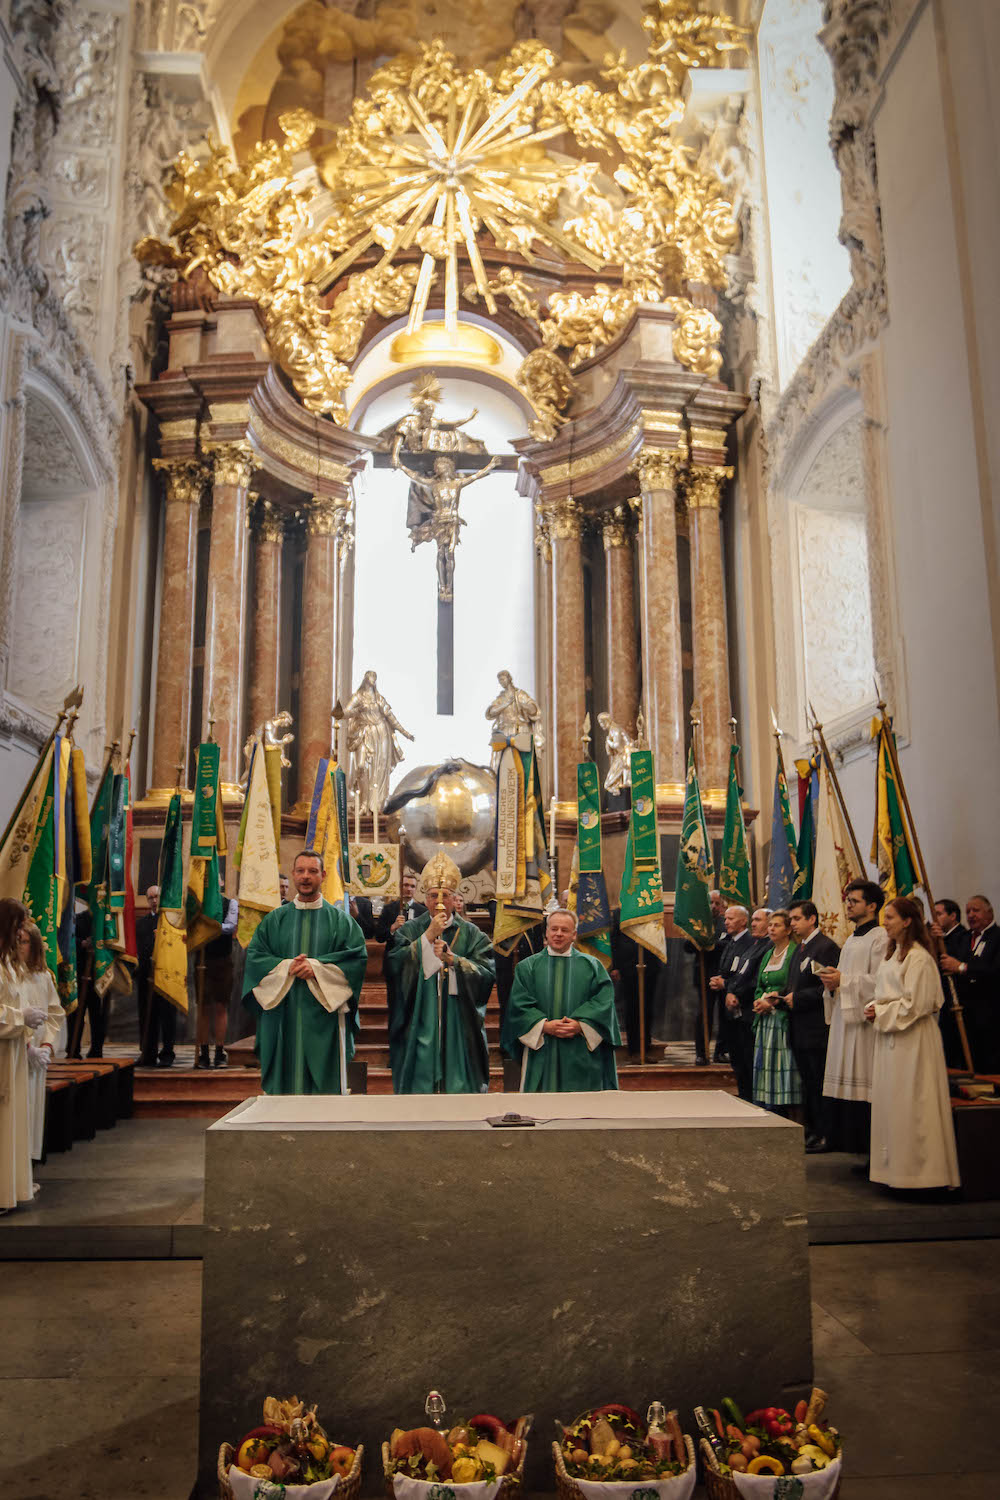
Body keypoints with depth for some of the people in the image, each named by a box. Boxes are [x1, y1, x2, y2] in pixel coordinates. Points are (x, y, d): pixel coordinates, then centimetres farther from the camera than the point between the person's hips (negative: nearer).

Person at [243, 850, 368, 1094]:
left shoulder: (340, 920, 7)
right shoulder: (274, 920, 12)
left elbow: (358, 957, -5)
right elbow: (254, 956, 4)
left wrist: (317, 967, -15)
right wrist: (285, 966, -13)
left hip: (324, 1019, -1)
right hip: (282, 1017, 2)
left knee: (325, 1086, 0)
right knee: (284, 1081, 3)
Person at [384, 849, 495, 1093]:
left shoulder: (472, 934, 8)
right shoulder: (409, 931, 7)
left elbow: (488, 974, -5)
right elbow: (393, 965, -10)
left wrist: (452, 959, -17)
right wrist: (428, 936, -13)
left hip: (459, 1028, 0)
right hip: (419, 1026, 0)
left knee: (460, 1086, 0)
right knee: (419, 1083, -1)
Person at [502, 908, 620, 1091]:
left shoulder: (592, 966, 10)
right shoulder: (527, 967, 10)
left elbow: (603, 1001, 0)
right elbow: (519, 1004, 1)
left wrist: (581, 1025, -14)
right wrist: (544, 1026, -13)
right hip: (541, 1054, 0)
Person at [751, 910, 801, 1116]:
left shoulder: (795, 953, -7)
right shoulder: (767, 954, 17)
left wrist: (774, 1003, -15)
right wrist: (759, 1001, 0)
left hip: (783, 1019, -7)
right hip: (764, 1020, 7)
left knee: (780, 1067, -7)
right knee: (765, 1067, 6)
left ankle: (780, 1113, -2)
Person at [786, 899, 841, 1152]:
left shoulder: (827, 947, -13)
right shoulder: (800, 949, 18)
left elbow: (826, 987, -20)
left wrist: (797, 999, -16)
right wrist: (783, 997, 4)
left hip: (817, 1027, -10)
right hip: (799, 1027, 10)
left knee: (819, 1082, -3)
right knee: (807, 1082, 15)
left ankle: (824, 1136, 4)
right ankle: (811, 1131, 24)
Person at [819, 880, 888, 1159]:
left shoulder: (880, 937, -8)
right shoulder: (852, 939, 20)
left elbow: (878, 981, -17)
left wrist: (843, 980, -17)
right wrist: (833, 982, 5)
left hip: (864, 1020, -9)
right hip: (844, 1016, 9)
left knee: (864, 1083, -8)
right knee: (846, 1083, 7)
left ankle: (872, 1151, -2)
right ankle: (855, 1145, 13)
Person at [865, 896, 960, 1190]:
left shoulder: (919, 958, -15)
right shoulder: (891, 954, 13)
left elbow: (914, 1005, -18)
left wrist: (882, 1013, -12)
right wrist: (874, 1009, 1)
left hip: (912, 1039, -9)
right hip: (889, 1037, 9)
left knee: (910, 1103, -3)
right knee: (890, 1102, 12)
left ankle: (917, 1168, 7)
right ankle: (895, 1167, 20)